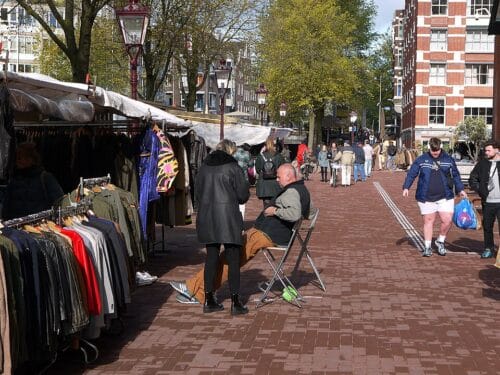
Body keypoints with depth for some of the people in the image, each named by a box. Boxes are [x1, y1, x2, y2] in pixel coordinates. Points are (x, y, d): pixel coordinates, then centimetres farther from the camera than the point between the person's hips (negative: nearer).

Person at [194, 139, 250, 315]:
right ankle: (235, 301, 2)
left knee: (211, 257, 12)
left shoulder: (204, 167, 8)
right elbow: (243, 195, -4)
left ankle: (209, 300, 15)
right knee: (233, 258, 2)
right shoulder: (233, 167, -6)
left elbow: (197, 191, 14)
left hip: (206, 217, 5)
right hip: (228, 216, -5)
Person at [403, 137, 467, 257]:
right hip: (426, 198, -1)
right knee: (428, 221, 5)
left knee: (447, 220, -6)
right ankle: (428, 247, 16)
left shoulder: (448, 159, 5)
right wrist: (406, 187, -10)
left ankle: (440, 241, 18)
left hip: (445, 197, 1)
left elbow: (455, 175, 14)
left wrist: (461, 189, 9)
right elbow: (411, 174, 1)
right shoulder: (421, 160, 0)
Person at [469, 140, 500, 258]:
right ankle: (489, 249, 22)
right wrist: (479, 190, 2)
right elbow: (472, 178, 15)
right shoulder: (482, 164, 8)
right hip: (487, 202, 4)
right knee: (487, 226, 10)